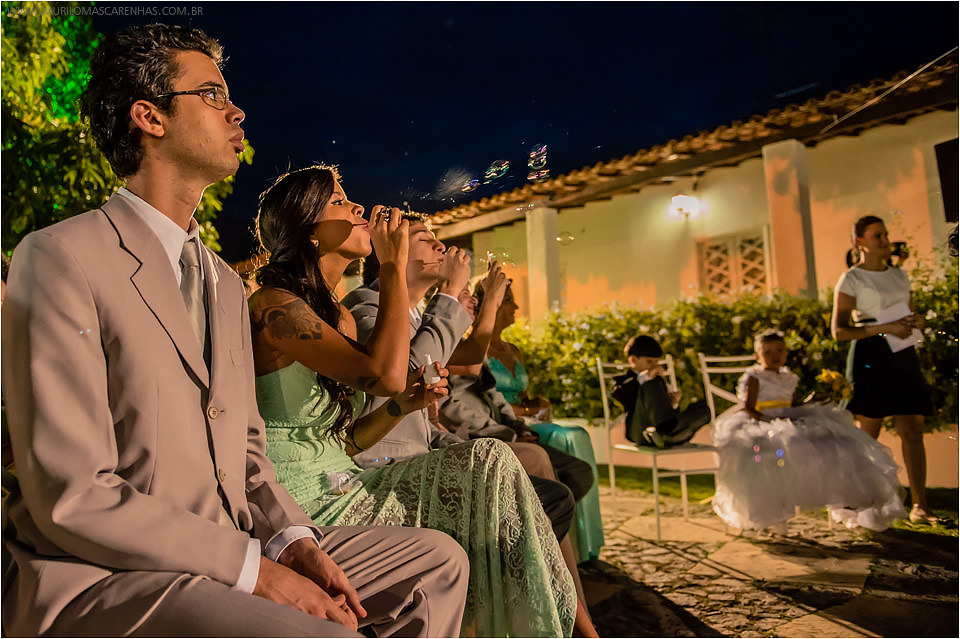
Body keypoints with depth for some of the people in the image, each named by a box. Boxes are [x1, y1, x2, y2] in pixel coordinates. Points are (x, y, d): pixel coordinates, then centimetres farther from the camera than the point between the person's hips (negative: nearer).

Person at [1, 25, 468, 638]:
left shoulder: (227, 284, 13)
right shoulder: (60, 258, -11)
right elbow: (72, 498, -17)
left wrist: (293, 540, -2)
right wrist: (254, 571, -17)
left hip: (229, 554, 7)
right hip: (100, 580, -7)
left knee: (437, 560, 4)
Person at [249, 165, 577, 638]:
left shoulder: (339, 315, 13)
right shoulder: (275, 306, -14)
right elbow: (384, 374, -29)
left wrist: (406, 403, -3)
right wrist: (393, 267, -18)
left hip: (343, 486, 8)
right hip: (307, 505, -8)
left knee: (488, 462, -7)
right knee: (489, 465, -11)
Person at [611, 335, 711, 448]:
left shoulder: (659, 380, 32)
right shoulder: (622, 380, 14)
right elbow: (620, 396, -12)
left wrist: (673, 404, 2)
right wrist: (644, 377, -19)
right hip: (639, 433, -5)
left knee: (703, 408, -18)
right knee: (651, 385, -27)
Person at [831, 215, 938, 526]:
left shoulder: (899, 276, 16)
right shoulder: (851, 280, -4)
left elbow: (910, 315, 25)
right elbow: (838, 330, -11)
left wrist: (917, 321, 2)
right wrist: (884, 327, -20)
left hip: (903, 356, 6)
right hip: (871, 356, -6)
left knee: (913, 431, 2)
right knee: (867, 434, 0)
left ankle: (919, 506, 7)